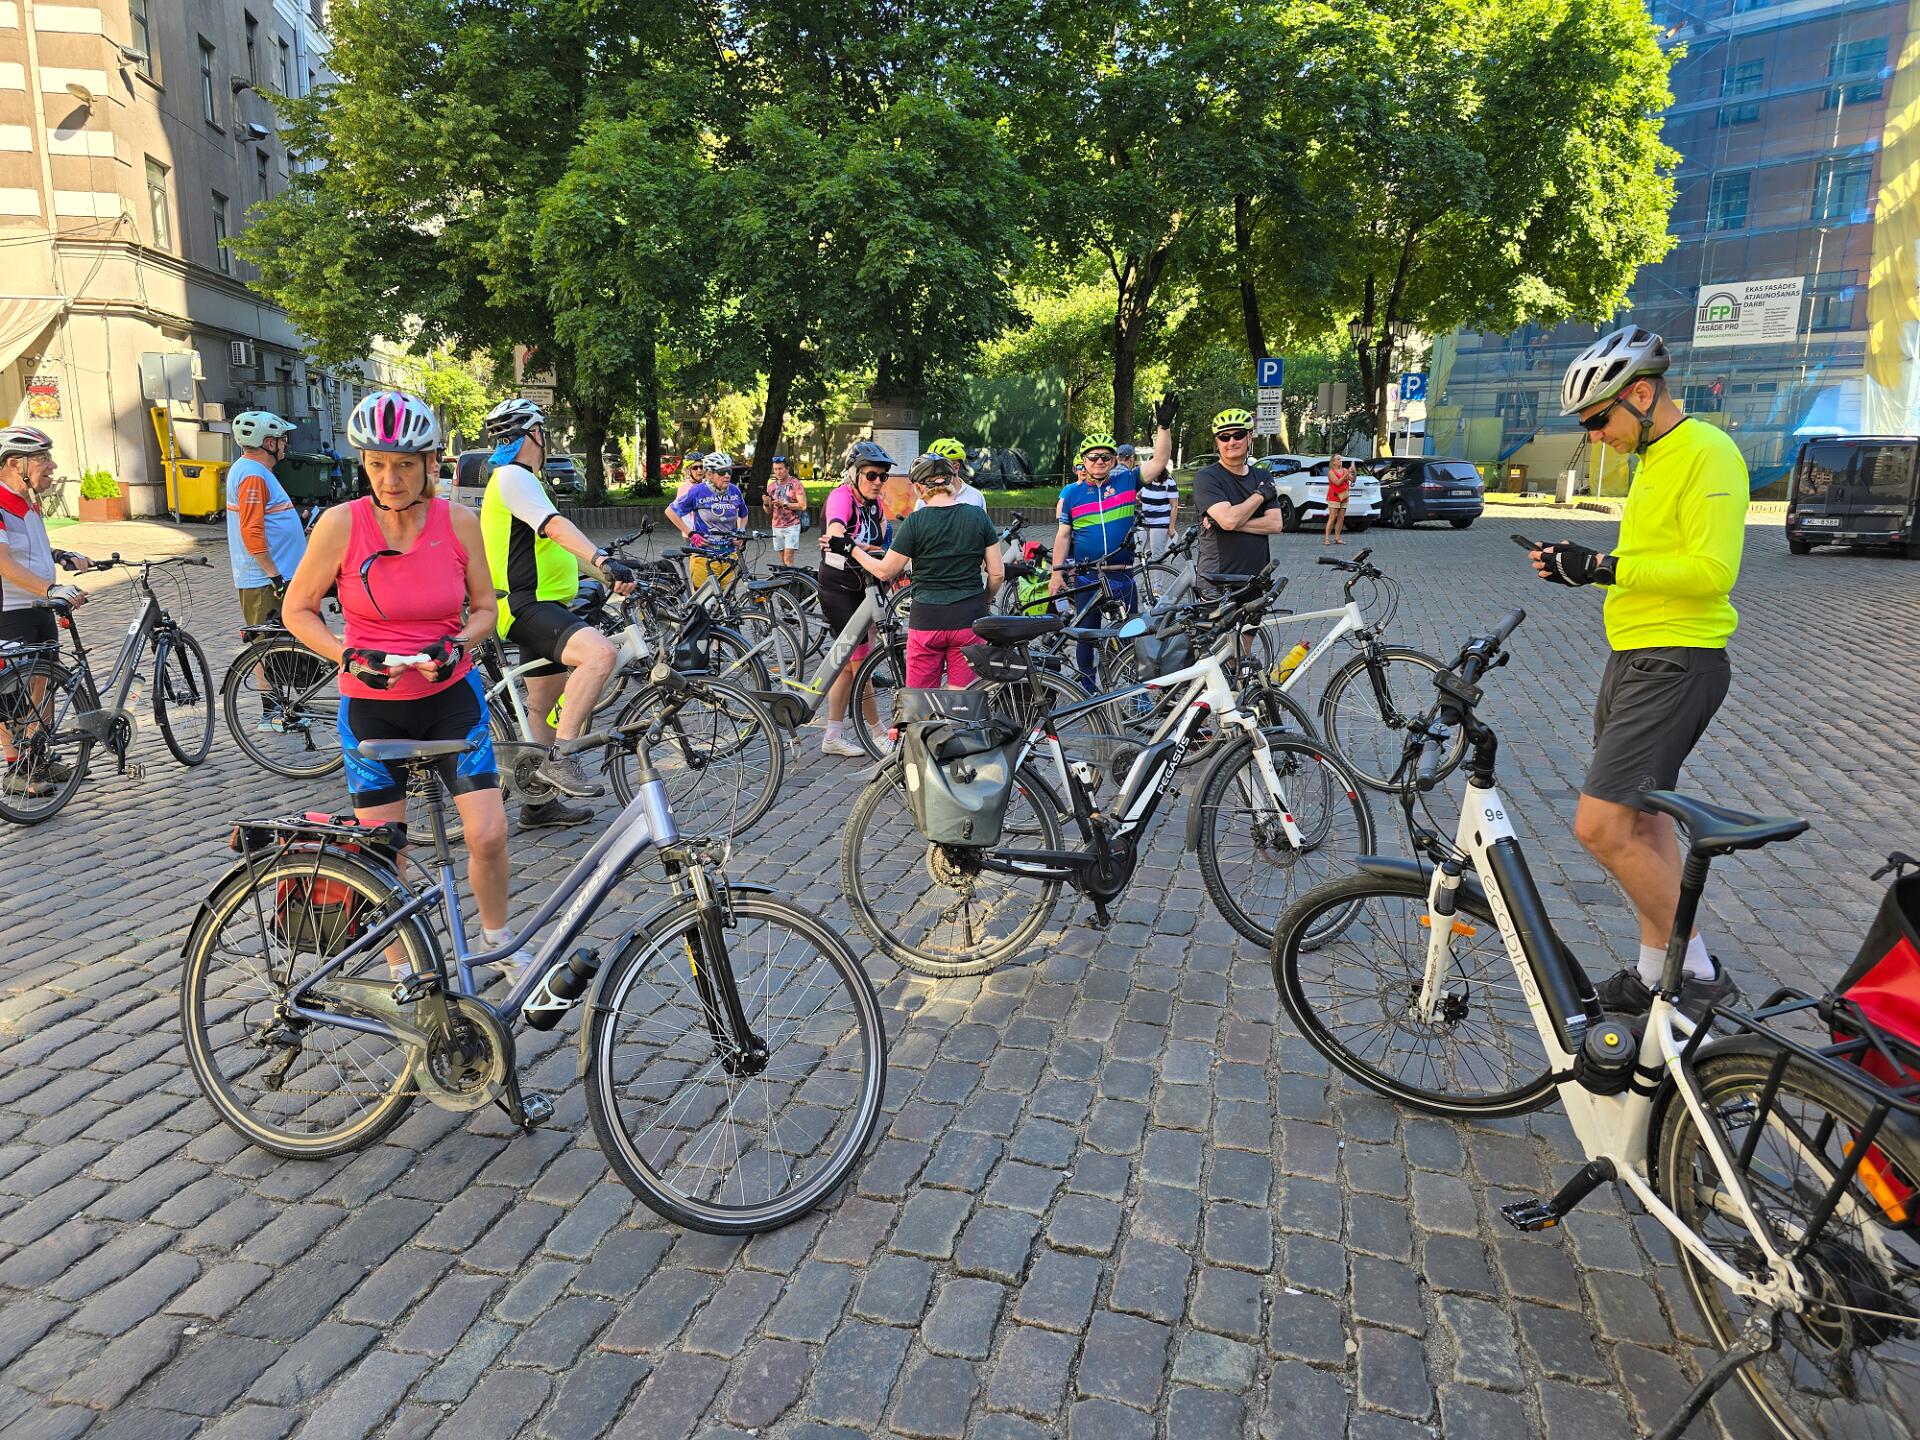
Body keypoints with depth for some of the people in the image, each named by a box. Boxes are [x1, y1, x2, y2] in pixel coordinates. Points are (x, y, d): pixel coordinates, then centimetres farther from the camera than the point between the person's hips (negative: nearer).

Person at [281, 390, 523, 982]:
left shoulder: (458, 521, -8)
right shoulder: (340, 523, -12)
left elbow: (484, 608, 4)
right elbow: (296, 610, -1)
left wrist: (455, 645, -16)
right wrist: (350, 656, -17)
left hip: (451, 696, 1)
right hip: (372, 705, -1)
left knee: (488, 834, -5)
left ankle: (498, 941, 23)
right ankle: (402, 972, 25)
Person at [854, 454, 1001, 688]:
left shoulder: (915, 522, -6)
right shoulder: (978, 516, 1)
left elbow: (885, 572, -2)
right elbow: (997, 573, 2)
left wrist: (852, 549, 11)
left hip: (927, 619, -2)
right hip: (969, 619, 2)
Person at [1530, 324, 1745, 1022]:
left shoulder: (1707, 452, -14)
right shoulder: (1654, 460, 16)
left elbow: (1712, 570, -23)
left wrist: (1603, 565, -22)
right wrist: (1582, 566, 5)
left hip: (1675, 664, -10)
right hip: (1633, 656, 10)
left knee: (1601, 826, -15)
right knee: (1641, 818, 15)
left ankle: (1700, 973, 1)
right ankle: (1655, 975, 27)